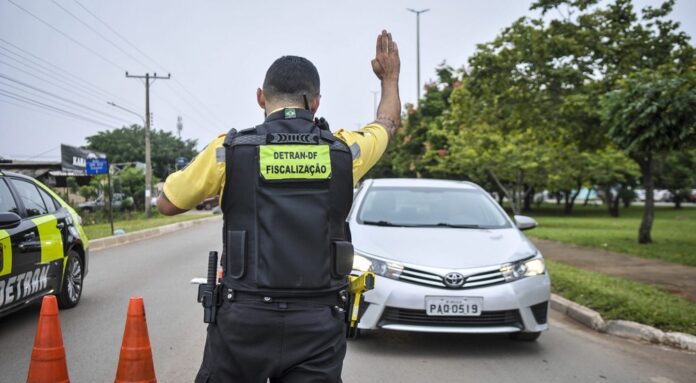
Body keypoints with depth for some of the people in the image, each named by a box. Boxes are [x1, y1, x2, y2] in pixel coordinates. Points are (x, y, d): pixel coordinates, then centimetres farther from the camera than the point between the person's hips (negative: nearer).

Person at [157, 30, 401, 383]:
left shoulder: (229, 149, -4)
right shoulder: (343, 151, 1)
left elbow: (167, 204, 10)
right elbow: (388, 124, 24)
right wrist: (390, 77, 42)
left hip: (244, 319, -1)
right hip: (318, 324, 1)